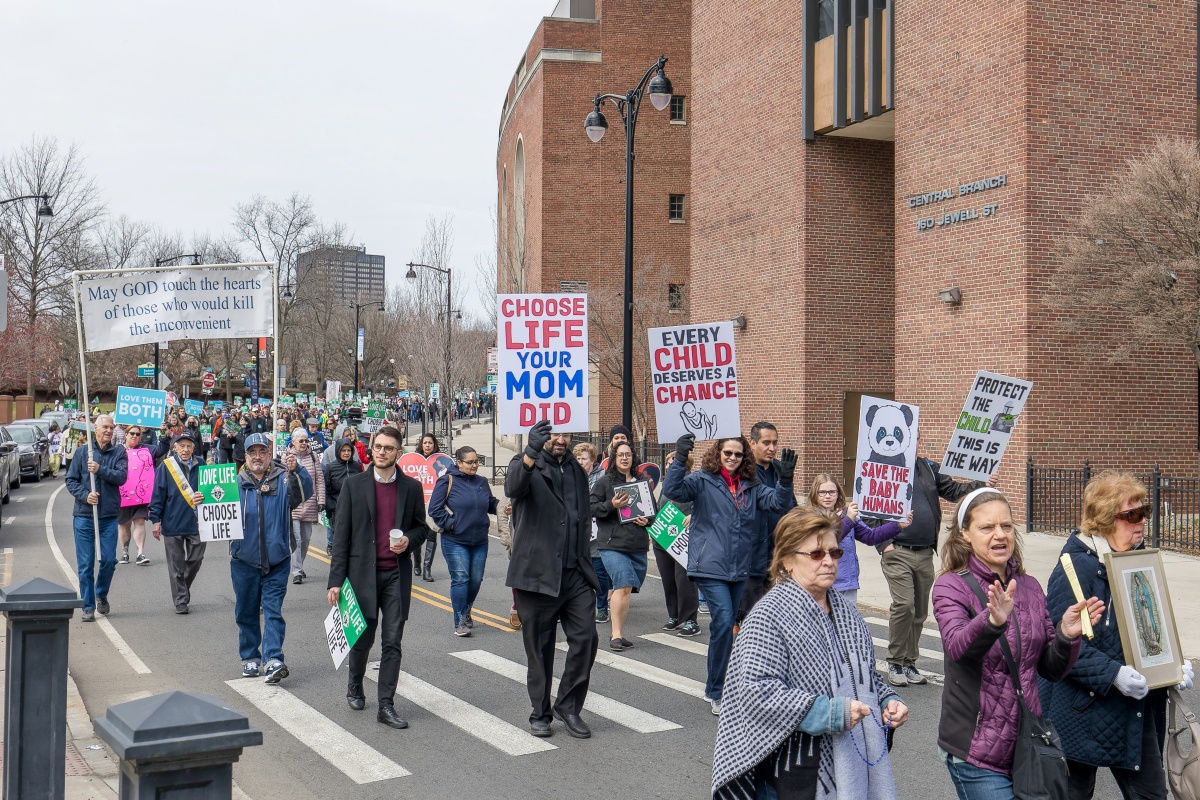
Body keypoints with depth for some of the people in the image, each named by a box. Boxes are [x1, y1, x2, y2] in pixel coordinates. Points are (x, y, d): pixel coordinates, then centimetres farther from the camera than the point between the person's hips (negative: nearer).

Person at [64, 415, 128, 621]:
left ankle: (101, 594, 26)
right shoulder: (83, 452, 5)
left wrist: (100, 469, -21)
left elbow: (121, 476, -9)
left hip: (109, 515, 0)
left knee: (109, 560, 0)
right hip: (84, 515, 0)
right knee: (85, 564, 2)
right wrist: (85, 495, -11)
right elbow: (71, 480, 4)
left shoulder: (119, 452, 4)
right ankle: (88, 607, 11)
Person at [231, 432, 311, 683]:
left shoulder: (283, 479, -2)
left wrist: (295, 470, -37)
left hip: (277, 559, -2)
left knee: (273, 610, -4)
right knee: (246, 612, 11)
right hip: (244, 559, 2)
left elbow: (304, 492, -19)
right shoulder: (236, 483, 3)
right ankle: (250, 657, 23)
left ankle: (274, 659, -7)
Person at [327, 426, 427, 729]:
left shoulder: (412, 487, 5)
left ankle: (386, 705, 7)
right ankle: (355, 687, 37)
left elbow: (421, 527, 15)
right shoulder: (354, 484, 0)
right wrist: (336, 580, -5)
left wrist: (408, 540, -9)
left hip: (397, 575, 1)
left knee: (392, 642, 0)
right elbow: (341, 534, -1)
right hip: (362, 573, -1)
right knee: (363, 639, 10)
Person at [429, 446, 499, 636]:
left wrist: (501, 505, -1)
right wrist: (449, 524, -12)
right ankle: (460, 622, -1)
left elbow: (491, 504, 19)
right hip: (455, 541, -5)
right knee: (460, 579, -8)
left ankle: (466, 612, 33)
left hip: (480, 541, 5)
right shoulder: (447, 481, -6)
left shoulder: (482, 482, 10)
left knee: (476, 580, 10)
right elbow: (434, 509, -7)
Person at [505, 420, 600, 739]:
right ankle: (540, 713, 19)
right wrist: (530, 453, -46)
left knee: (585, 638, -3)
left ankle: (569, 706, 13)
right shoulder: (525, 463, -3)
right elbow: (513, 487, -28)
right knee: (539, 648, 5)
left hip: (576, 574, 4)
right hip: (537, 574, -4)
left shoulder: (576, 469, 15)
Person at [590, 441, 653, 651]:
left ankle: (619, 632, 21)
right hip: (612, 543, -5)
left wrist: (647, 520, 4)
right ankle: (616, 635, -13)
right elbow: (592, 508, -2)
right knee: (623, 585, -17)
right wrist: (611, 505, -16)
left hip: (638, 544, 5)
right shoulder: (604, 482, 2)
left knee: (623, 587, 9)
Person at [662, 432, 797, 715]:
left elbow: (777, 502, 1)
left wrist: (785, 480, -17)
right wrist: (680, 459, -30)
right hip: (710, 567, -5)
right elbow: (672, 490, -16)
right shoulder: (703, 480, -2)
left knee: (725, 625, 14)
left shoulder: (751, 486, 10)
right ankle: (716, 692, -5)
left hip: (740, 570, 5)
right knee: (724, 621, -16)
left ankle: (717, 688, 29)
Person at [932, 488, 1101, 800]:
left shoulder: (1030, 587, 8)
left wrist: (1066, 636, -12)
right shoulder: (951, 586, -8)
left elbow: (1052, 670, 8)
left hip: (1028, 745, 5)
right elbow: (957, 647, -27)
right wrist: (992, 620, -46)